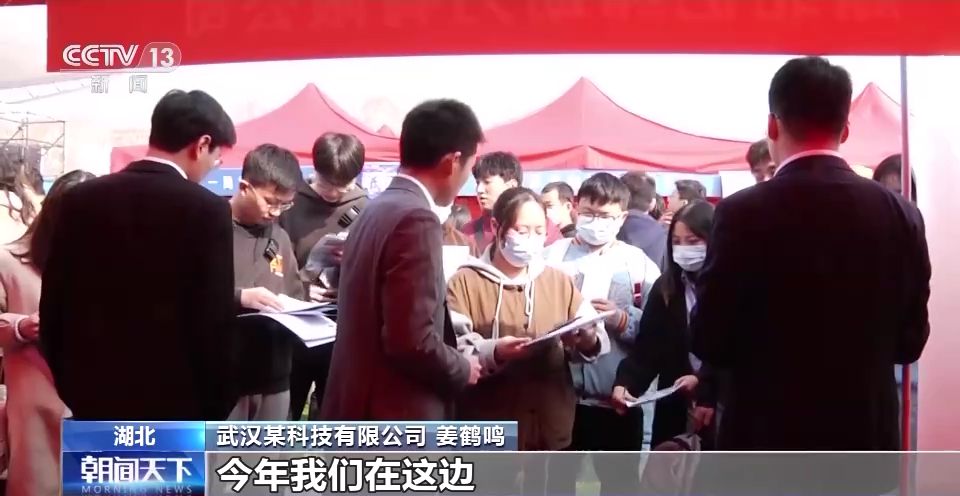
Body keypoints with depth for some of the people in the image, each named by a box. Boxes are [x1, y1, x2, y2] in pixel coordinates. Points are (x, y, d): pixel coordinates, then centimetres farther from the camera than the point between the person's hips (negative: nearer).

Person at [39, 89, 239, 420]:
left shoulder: (80, 200, 3)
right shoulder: (206, 209, -12)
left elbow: (53, 306, 6)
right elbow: (215, 322, -14)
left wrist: (70, 388, 16)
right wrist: (218, 406, -2)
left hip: (95, 399, 5)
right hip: (175, 403, -5)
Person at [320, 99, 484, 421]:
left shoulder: (375, 211, 11)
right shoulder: (416, 220, -18)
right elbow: (412, 341, -24)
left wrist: (448, 328, 17)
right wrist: (462, 369, -6)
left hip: (363, 415, 10)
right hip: (395, 420, -9)